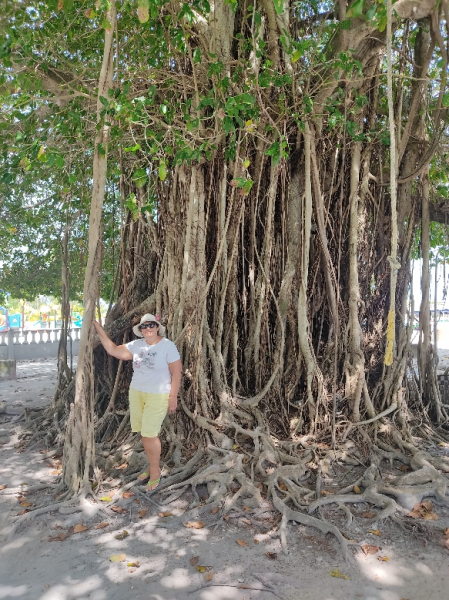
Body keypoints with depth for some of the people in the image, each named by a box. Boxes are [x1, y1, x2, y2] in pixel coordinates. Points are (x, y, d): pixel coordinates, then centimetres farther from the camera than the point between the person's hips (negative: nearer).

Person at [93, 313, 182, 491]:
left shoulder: (168, 346, -13)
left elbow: (176, 372, -12)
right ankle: (153, 466, 30)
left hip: (158, 396, -6)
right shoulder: (136, 345, 1)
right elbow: (113, 350, -2)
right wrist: (98, 327, -5)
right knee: (144, 433, 12)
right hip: (136, 392, 6)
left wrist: (173, 397, -14)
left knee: (149, 434, -4)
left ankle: (155, 472, 15)